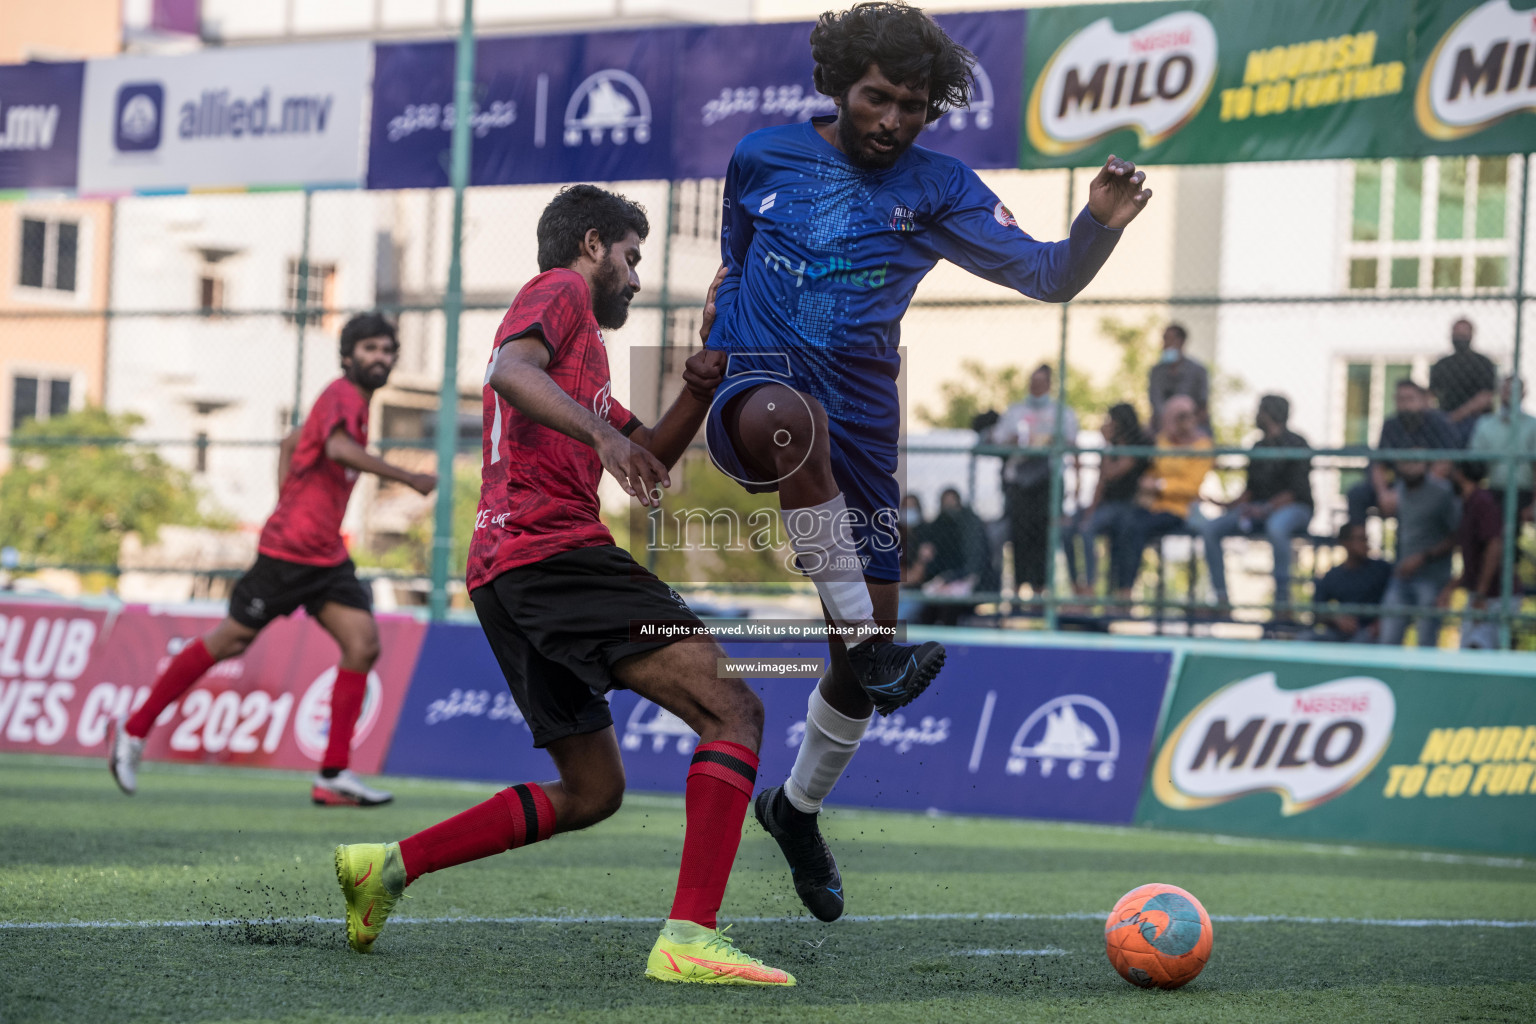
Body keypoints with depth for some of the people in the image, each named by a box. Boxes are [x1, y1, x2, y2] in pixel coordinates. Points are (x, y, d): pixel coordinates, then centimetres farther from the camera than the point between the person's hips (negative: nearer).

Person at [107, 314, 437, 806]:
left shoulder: (352, 401, 17)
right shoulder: (342, 394, -12)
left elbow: (291, 443, 31)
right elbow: (338, 447, -35)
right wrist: (407, 478, -35)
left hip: (328, 556, 9)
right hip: (289, 551, -9)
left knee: (363, 643, -7)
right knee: (231, 640, -1)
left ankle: (334, 774, -7)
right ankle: (134, 730, 14)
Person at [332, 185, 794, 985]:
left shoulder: (576, 345, 33)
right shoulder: (559, 292, 4)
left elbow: (648, 460, 35)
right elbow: (510, 371, -18)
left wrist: (697, 392, 17)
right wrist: (602, 434, -32)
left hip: (507, 573, 10)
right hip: (553, 551, -10)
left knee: (590, 791, 17)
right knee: (733, 711, -15)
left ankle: (388, 866, 12)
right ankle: (689, 939, -28)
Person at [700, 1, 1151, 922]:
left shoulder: (938, 188, 1)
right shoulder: (765, 158, 4)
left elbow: (1045, 276, -9)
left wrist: (1101, 225, -27)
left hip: (861, 425, 2)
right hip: (758, 388, -2)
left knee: (873, 638, 3)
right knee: (789, 417, -42)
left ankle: (799, 806, 29)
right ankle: (867, 644, -40)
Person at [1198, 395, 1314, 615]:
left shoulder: (1296, 444, -6)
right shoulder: (1259, 447, 18)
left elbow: (1297, 490, -14)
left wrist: (1265, 510, -24)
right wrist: (1235, 503, -2)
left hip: (1294, 508, -7)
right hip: (1260, 507, 7)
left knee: (1276, 527, -44)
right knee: (1209, 528, -12)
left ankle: (1282, 598, -37)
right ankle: (1220, 596, -13)